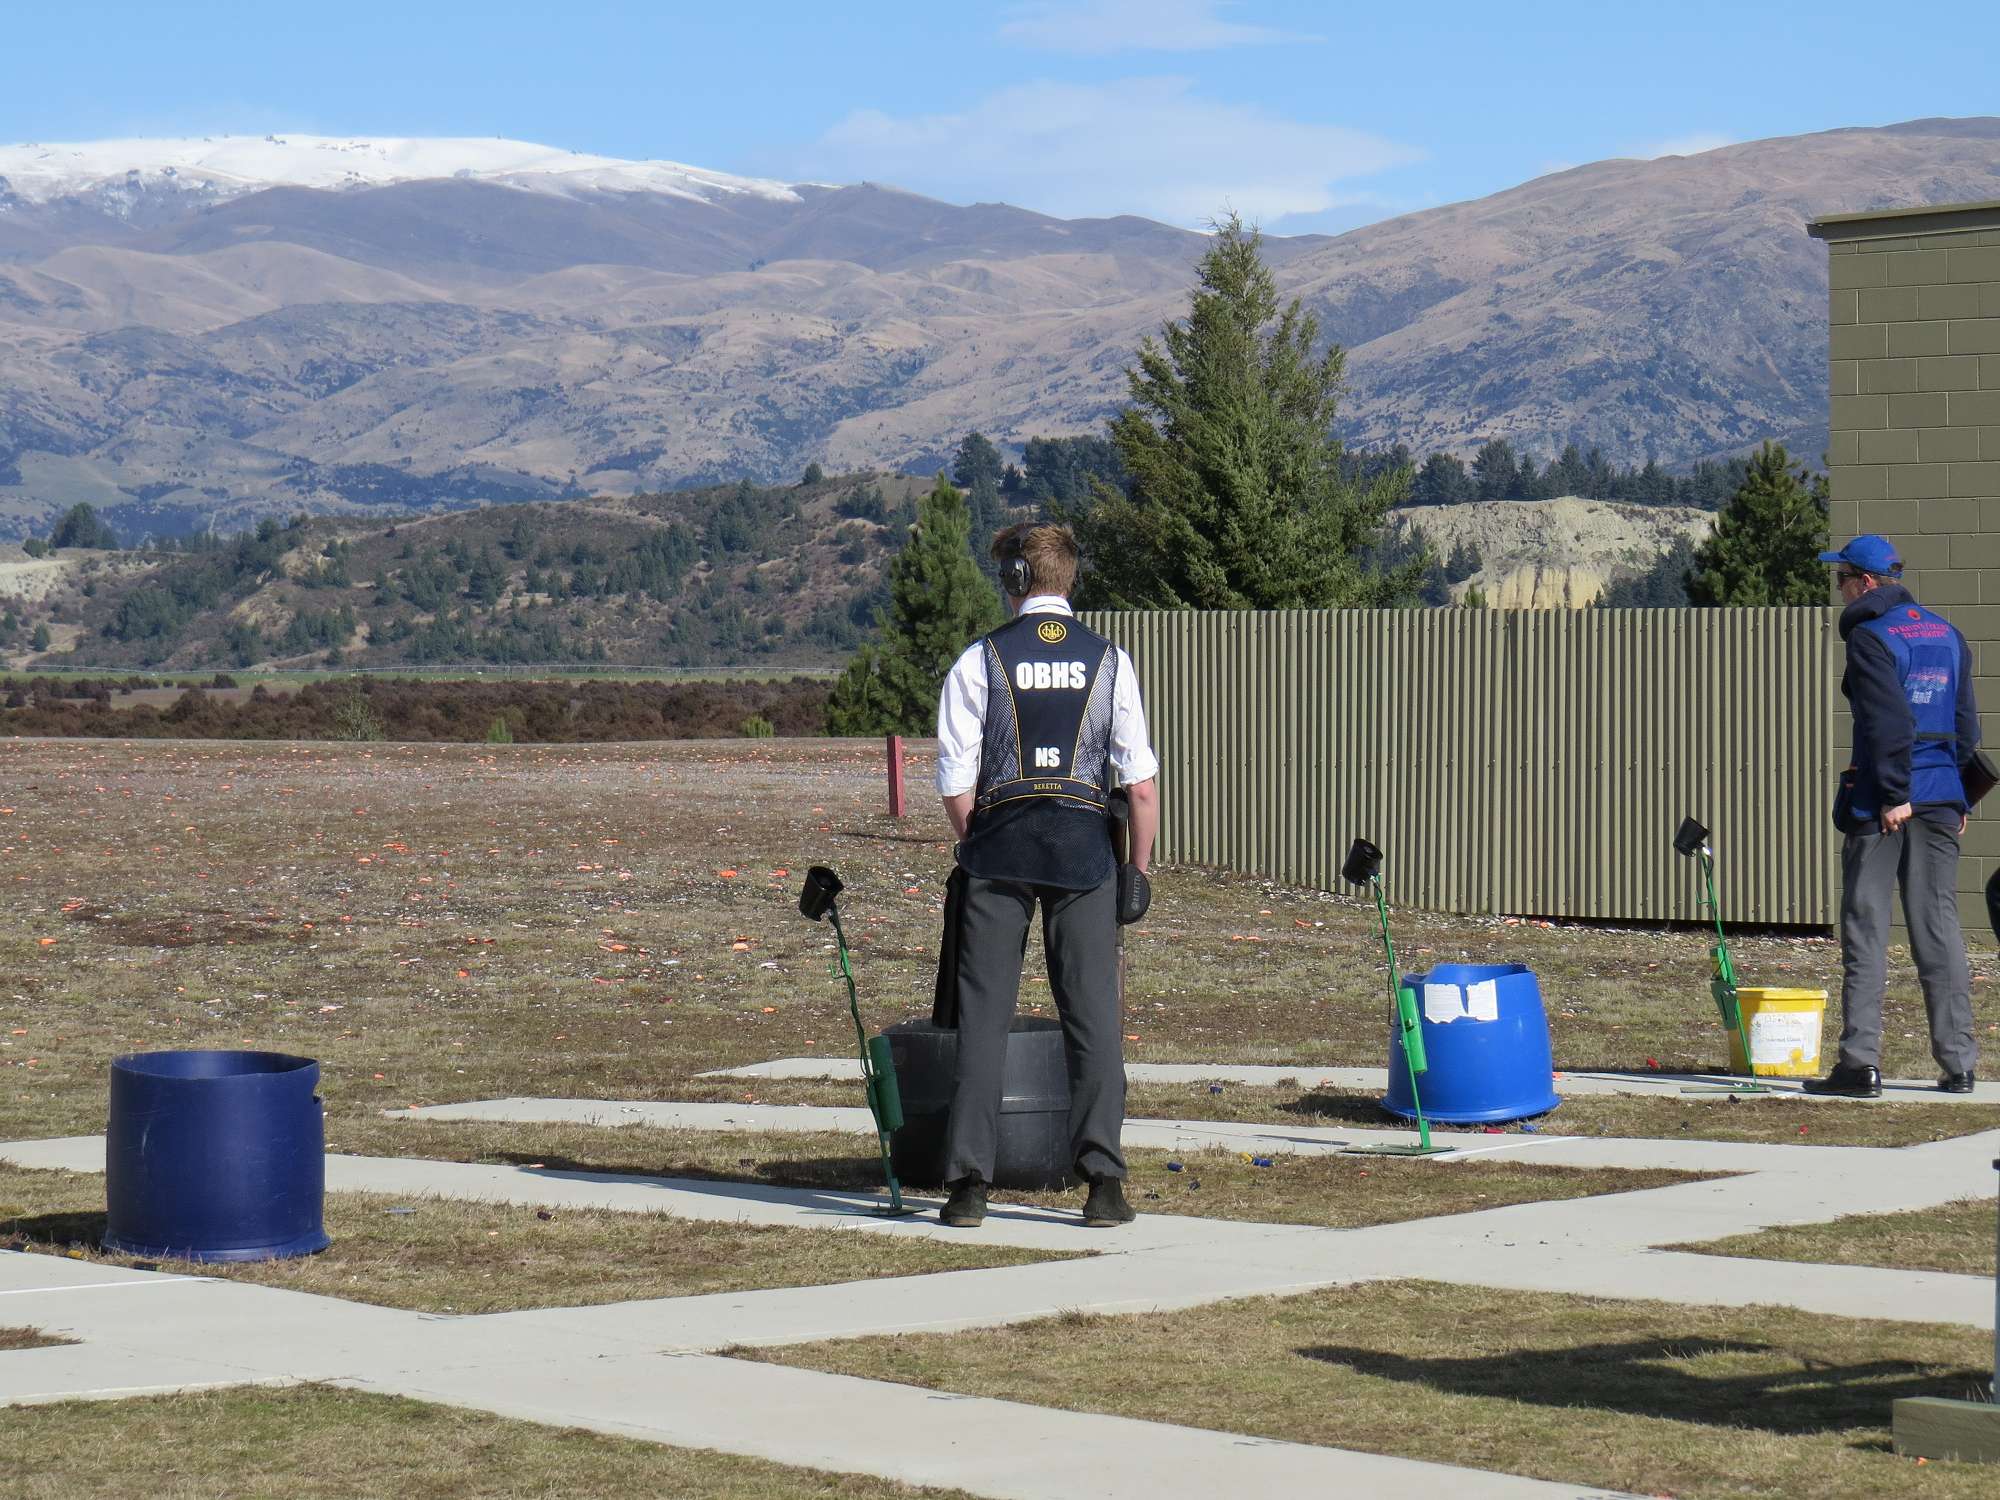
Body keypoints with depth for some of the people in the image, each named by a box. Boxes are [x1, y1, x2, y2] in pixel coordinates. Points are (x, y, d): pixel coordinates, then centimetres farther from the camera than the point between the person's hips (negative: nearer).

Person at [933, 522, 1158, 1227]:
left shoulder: (980, 662, -2)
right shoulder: (1108, 661, 3)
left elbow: (956, 784, -4)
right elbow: (1141, 781, 0)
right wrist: (1138, 868, 8)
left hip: (999, 849, -1)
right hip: (1084, 848, 1)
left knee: (983, 1015, 4)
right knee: (1094, 1016, 4)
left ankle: (968, 1181, 1)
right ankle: (1103, 1181, -3)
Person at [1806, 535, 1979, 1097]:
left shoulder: (1871, 636, -8)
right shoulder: (1946, 634, 15)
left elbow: (1889, 721, -16)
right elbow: (1965, 721, 16)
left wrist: (1894, 793, -16)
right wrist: (1956, 792, 19)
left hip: (1881, 802, -6)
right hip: (1941, 798, 6)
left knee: (1865, 929, -2)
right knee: (1939, 928, 8)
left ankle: (1861, 1061, -5)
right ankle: (1958, 1062, 6)